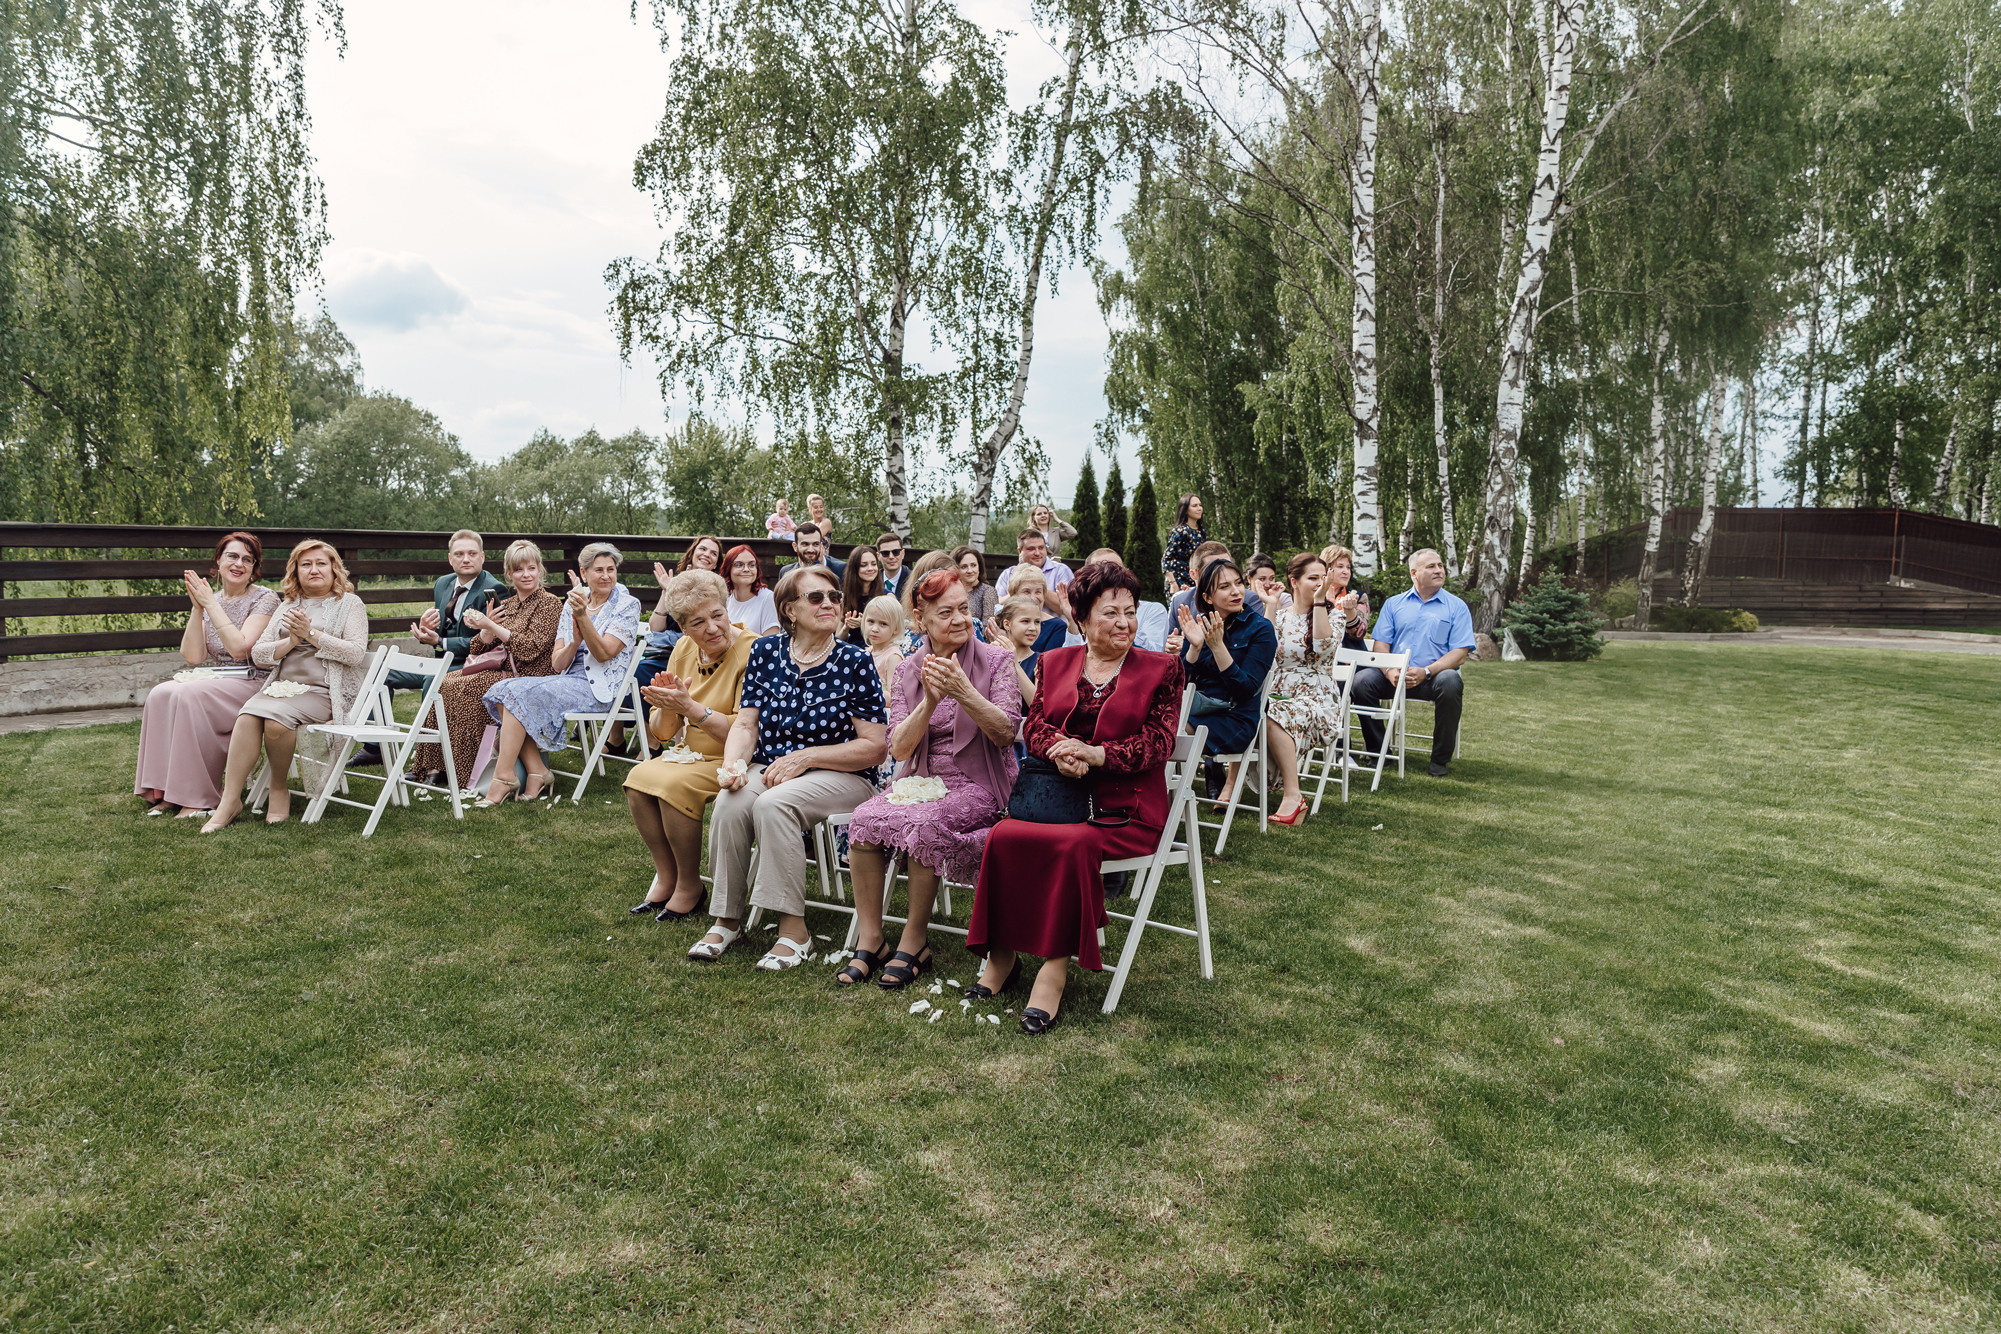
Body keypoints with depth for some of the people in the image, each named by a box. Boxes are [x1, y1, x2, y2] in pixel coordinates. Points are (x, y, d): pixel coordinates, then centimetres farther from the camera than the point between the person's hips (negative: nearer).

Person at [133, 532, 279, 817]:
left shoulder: (264, 599, -2)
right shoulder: (209, 600, 13)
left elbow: (240, 648, -17)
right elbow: (192, 656, 3)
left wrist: (211, 604, -13)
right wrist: (197, 608, -6)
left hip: (252, 684, -6)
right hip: (215, 682, 6)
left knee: (187, 695, -29)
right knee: (160, 694, -22)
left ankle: (197, 797, -25)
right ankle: (164, 791, -19)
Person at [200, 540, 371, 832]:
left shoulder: (349, 604, 9)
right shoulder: (287, 605, 23)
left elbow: (356, 652, -7)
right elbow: (258, 654, 15)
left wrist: (311, 633, -10)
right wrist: (291, 641, -2)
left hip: (323, 691, -4)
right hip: (281, 685, 4)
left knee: (276, 717, -33)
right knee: (248, 715, -28)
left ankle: (279, 789, -10)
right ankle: (230, 800, -26)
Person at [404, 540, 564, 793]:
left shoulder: (550, 603, -3)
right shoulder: (506, 605, 18)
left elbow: (530, 648, -15)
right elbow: (481, 648, 12)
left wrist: (491, 627, -18)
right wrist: (487, 628, -8)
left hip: (528, 677, -7)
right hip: (501, 671, 7)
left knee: (468, 688, -25)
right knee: (446, 683, -14)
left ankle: (461, 773, -19)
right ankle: (435, 765, -13)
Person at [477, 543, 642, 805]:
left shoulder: (627, 605, -1)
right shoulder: (572, 604, 14)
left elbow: (603, 654, -13)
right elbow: (558, 664, 9)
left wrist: (583, 616, -22)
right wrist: (574, 641, -10)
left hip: (598, 688, -6)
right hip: (567, 680, 7)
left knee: (521, 694, -24)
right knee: (504, 690, -18)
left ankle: (504, 778, -20)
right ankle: (536, 771, -21)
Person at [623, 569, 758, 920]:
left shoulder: (751, 652, -18)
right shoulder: (684, 650, 3)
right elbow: (661, 733, 7)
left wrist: (689, 706, -27)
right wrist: (667, 705, -15)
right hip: (692, 755, 7)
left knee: (673, 785, -27)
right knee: (638, 778, -16)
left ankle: (689, 887, -7)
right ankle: (665, 875, 1)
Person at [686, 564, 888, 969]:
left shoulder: (854, 662, -4)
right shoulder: (765, 652, 7)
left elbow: (875, 747, -7)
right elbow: (745, 725, 6)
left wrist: (805, 757, -14)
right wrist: (733, 764, -16)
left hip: (839, 777, -3)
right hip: (768, 769, 4)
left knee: (772, 804, -32)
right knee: (729, 803, -27)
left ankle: (794, 929, -22)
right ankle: (727, 920, -10)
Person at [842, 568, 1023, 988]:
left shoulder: (997, 661, -1)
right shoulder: (907, 671, 7)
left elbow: (1005, 732, -13)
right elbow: (899, 748, -2)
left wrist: (963, 691, -27)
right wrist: (930, 701, -19)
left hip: (978, 785, -3)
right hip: (919, 780, 3)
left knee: (925, 824, -33)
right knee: (864, 820, -25)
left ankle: (914, 940, -15)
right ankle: (869, 940, -13)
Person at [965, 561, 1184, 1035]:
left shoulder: (1161, 669, 8)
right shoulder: (1054, 663, 17)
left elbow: (1159, 742, -2)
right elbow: (1035, 724, 9)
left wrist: (1095, 755, -16)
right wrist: (1060, 749, -15)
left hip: (1126, 807, -3)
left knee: (1076, 844, -34)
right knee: (1002, 835, -26)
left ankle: (1055, 968, -24)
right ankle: (1002, 953, -12)